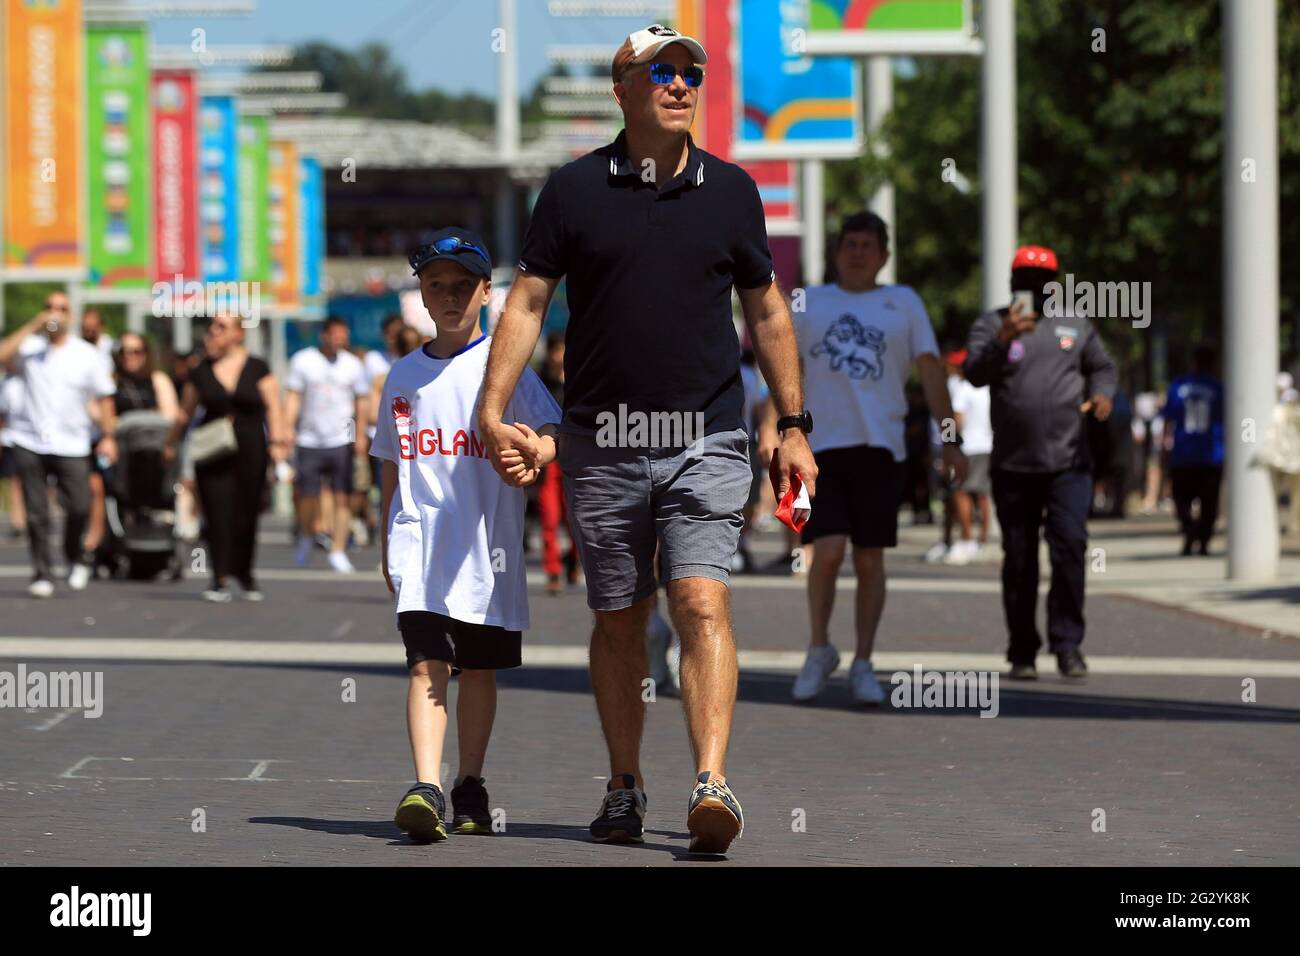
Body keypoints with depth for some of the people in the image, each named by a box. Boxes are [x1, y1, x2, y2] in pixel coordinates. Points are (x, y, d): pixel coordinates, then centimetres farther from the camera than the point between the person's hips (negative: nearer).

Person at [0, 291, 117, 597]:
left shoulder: (87, 355, 6)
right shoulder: (30, 348, 4)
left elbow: (104, 398, 9)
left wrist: (108, 436, -1)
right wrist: (33, 326, -15)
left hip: (71, 445, 0)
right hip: (29, 442, 0)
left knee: (79, 506, -10)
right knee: (36, 514, 0)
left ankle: (76, 559, 17)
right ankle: (42, 575, 8)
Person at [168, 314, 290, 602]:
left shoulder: (257, 368, 3)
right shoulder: (202, 372, 7)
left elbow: (273, 407, -1)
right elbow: (186, 411, 14)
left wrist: (277, 440, -12)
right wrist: (171, 443, 16)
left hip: (250, 451, -1)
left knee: (247, 514, 5)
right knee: (217, 513, -8)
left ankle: (244, 573, 25)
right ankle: (221, 580, -8)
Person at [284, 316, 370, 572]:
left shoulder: (352, 364, 8)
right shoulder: (303, 361, 3)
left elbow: (361, 402, 13)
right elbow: (293, 398, 4)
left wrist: (360, 436, 3)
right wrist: (287, 429, -7)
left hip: (342, 440, 1)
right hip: (310, 440, -1)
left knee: (341, 498, -6)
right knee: (308, 496, -2)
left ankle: (338, 551, -2)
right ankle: (306, 536, 26)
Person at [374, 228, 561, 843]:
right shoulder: (404, 376, 13)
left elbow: (552, 433, -12)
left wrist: (535, 453, -36)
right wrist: (386, 550, 20)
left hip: (488, 544, -1)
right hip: (419, 540, 1)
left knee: (479, 669, 9)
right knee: (427, 664, -13)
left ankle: (470, 788, 24)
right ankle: (425, 789, -25)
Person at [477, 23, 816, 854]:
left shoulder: (730, 191, 7)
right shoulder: (575, 189, 3)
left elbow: (767, 313, 13)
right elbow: (528, 302, 4)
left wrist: (794, 427, 10)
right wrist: (493, 411, -6)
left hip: (706, 442, -1)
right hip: (601, 446, 1)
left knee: (703, 605, -15)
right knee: (618, 622, 8)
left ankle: (713, 785, -23)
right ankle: (626, 790, 19)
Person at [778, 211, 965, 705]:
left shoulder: (903, 303, 11)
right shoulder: (808, 303, 11)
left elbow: (930, 369, 7)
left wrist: (950, 439, 1)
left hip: (881, 447, 1)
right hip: (822, 445, -1)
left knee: (870, 559, 2)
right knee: (828, 551, -13)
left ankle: (863, 665, 10)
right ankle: (820, 650, 7)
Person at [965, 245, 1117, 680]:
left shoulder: (1075, 324, 11)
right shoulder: (991, 324, 3)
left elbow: (1101, 366, 23)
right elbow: (975, 373, -12)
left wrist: (1101, 394, 1)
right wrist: (1003, 340, -29)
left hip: (1069, 461, 1)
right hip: (1013, 465, -1)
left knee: (1070, 547, -12)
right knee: (1019, 559, 3)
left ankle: (1068, 645, -7)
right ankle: (1022, 652, 11)